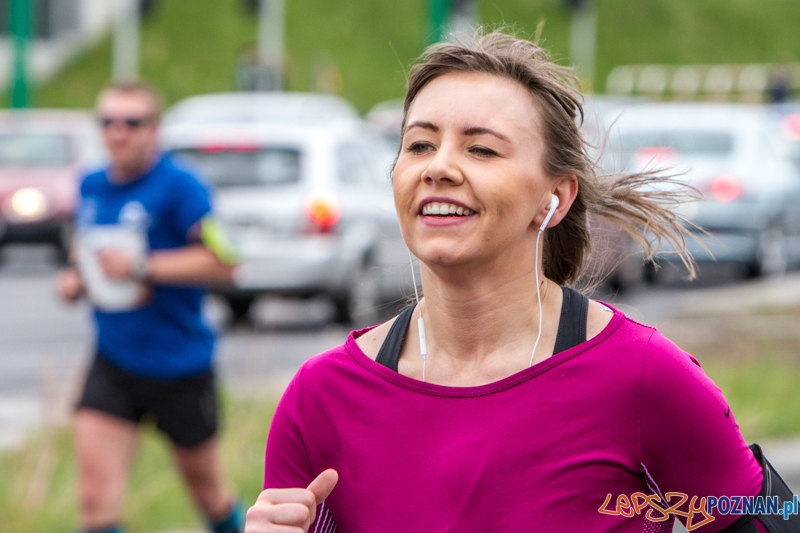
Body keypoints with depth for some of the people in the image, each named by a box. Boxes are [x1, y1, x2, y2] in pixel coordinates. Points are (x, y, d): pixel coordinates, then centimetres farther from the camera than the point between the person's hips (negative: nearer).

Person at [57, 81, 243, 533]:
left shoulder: (179, 186, -14)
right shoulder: (91, 188, 6)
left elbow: (223, 263, -20)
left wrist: (143, 268, -23)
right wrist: (74, 279, 3)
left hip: (180, 364, -4)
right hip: (114, 359, 4)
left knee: (206, 486, 14)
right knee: (97, 494, -10)